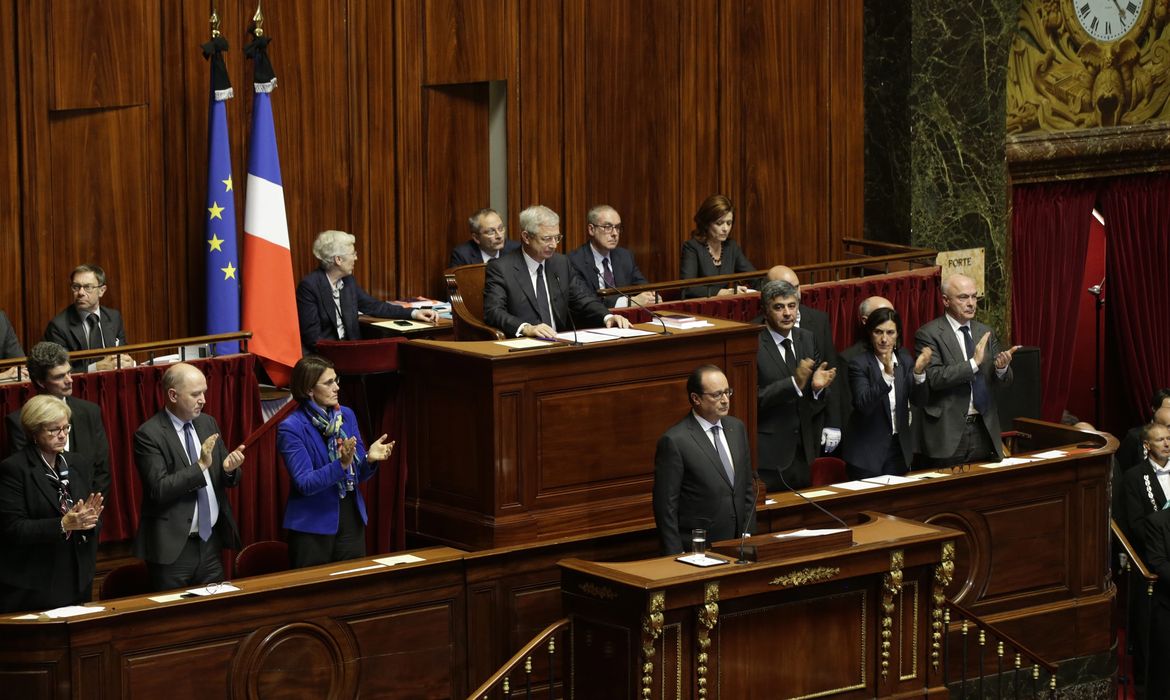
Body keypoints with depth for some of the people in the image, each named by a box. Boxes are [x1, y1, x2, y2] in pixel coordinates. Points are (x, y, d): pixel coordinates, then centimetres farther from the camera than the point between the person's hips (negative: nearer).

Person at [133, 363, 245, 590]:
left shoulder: (208, 424, 9)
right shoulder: (149, 434, -11)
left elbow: (227, 479, 14)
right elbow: (159, 489, -20)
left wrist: (229, 469, -9)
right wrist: (200, 466, -22)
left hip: (211, 541, 6)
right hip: (173, 547, -6)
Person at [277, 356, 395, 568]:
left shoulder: (346, 415, 5)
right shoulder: (291, 428, -13)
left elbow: (358, 475, 9)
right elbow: (305, 484, -18)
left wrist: (369, 459, -13)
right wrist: (341, 465, -31)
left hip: (351, 520, 5)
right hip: (312, 526, -5)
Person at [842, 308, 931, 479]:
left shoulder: (904, 359, 3)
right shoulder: (859, 364, -12)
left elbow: (917, 399, -6)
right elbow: (863, 404, -25)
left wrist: (919, 371, -24)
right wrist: (886, 375, -37)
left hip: (899, 447, 5)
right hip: (867, 451, -4)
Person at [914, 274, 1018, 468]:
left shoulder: (985, 333, 12)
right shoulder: (928, 334, -5)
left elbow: (1003, 381, 10)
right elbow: (933, 377, -18)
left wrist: (1002, 367, -12)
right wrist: (973, 363, -23)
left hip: (984, 429, 5)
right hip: (948, 432, -5)